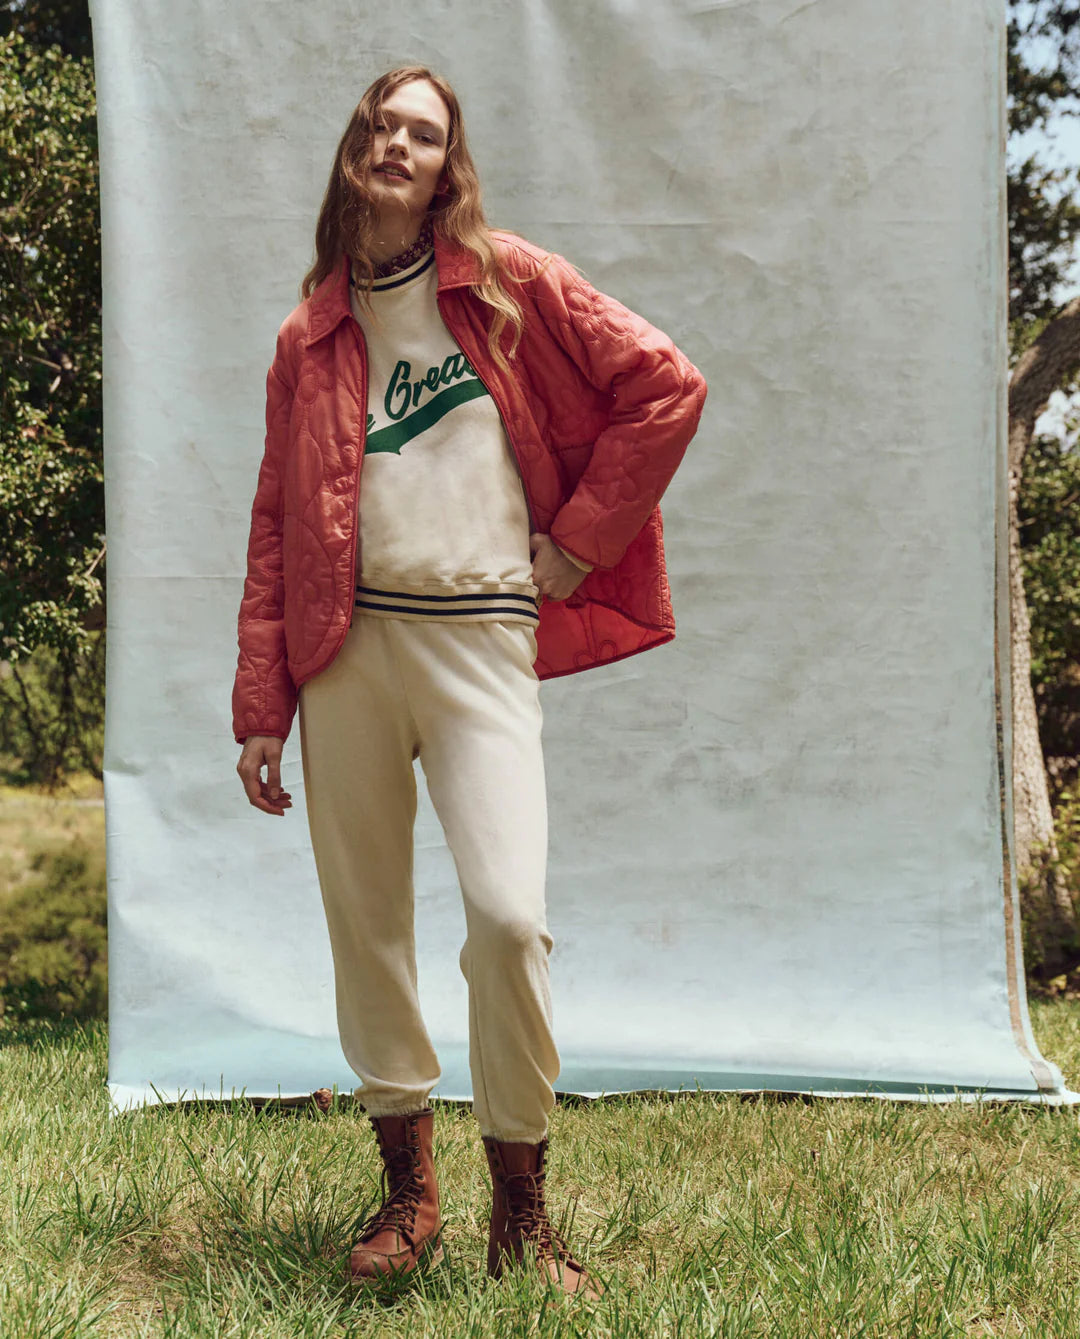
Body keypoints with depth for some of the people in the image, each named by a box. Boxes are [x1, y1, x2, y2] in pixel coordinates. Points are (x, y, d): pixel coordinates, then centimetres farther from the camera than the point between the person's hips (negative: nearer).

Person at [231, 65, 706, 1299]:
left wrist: (576, 540, -2)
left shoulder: (508, 282, 6)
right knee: (365, 920, 6)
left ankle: (521, 1208, 3)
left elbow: (665, 384, 2)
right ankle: (407, 1188, 21)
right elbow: (276, 526, 13)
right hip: (342, 647, 4)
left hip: (477, 639, -3)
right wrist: (260, 707, 7)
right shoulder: (310, 334, 14)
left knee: (507, 914, -15)